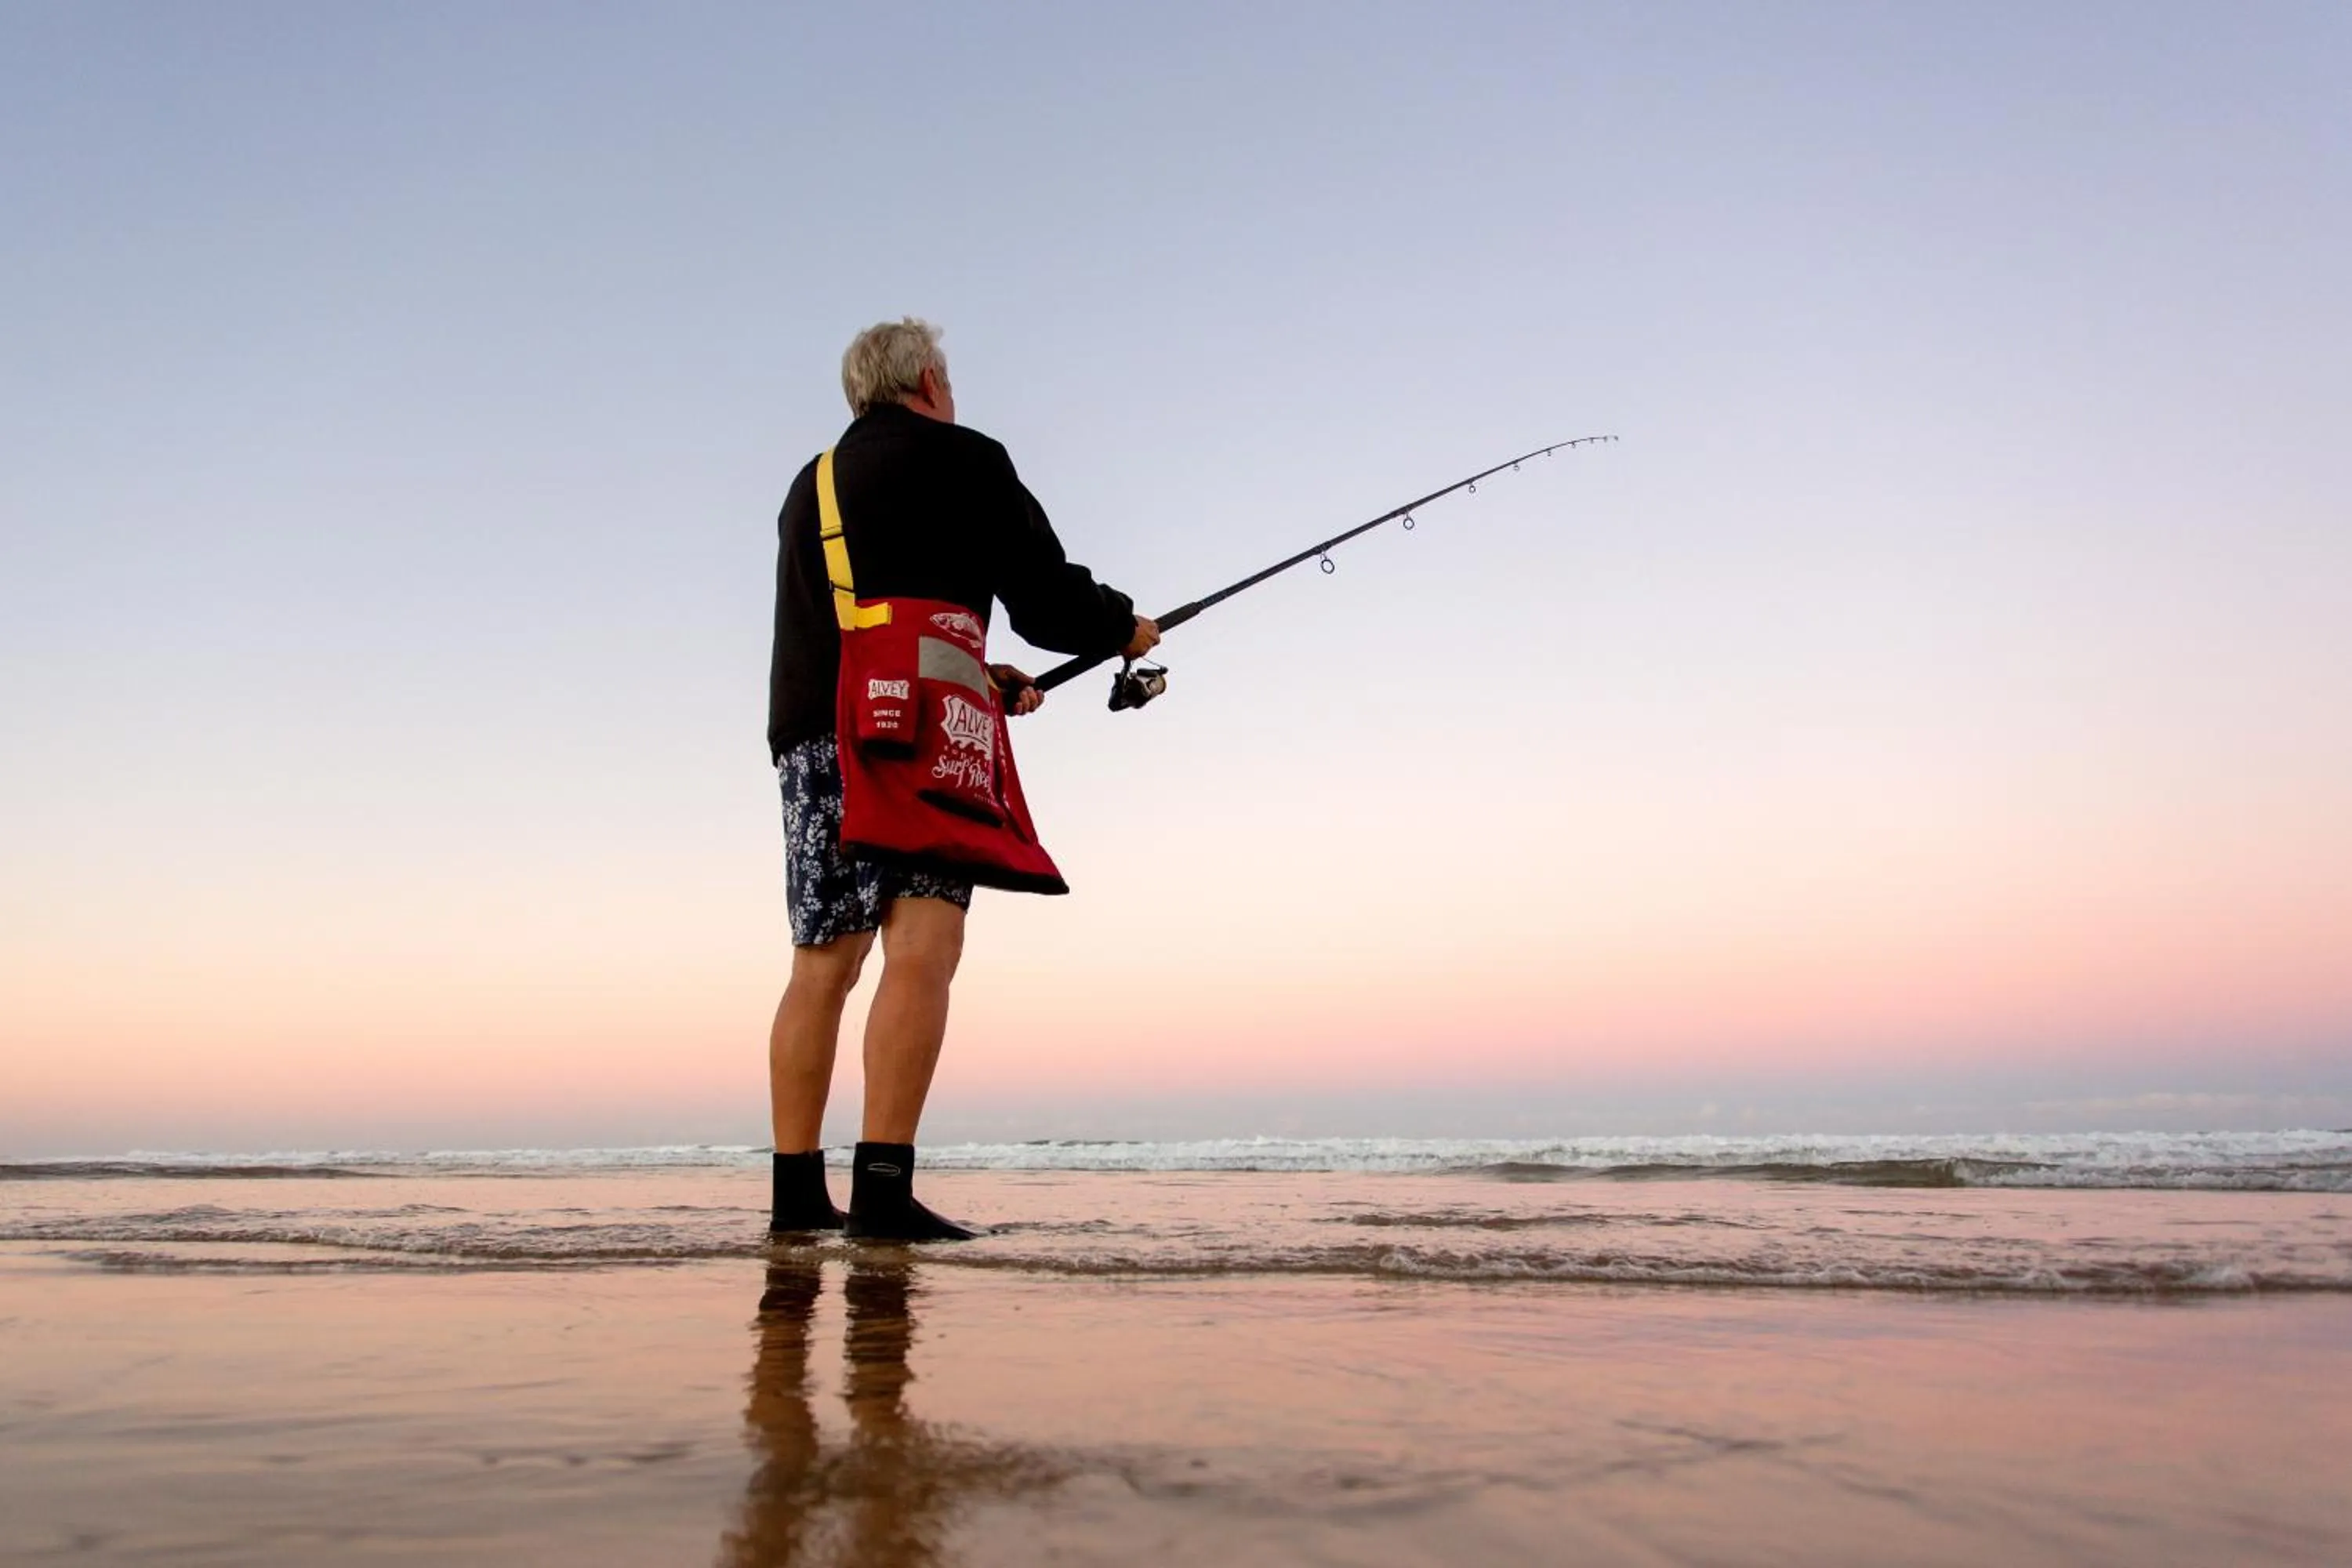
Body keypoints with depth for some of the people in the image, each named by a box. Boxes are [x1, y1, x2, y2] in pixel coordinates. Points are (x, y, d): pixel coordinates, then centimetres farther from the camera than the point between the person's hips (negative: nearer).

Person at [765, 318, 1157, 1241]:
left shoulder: (809, 487, 28)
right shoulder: (961, 461, 6)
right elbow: (1045, 598, 2)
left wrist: (981, 680, 36)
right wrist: (1125, 626, 22)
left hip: (808, 737, 8)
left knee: (822, 964, 9)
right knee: (922, 947, -12)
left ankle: (797, 1192, 11)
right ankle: (883, 1188, -19)